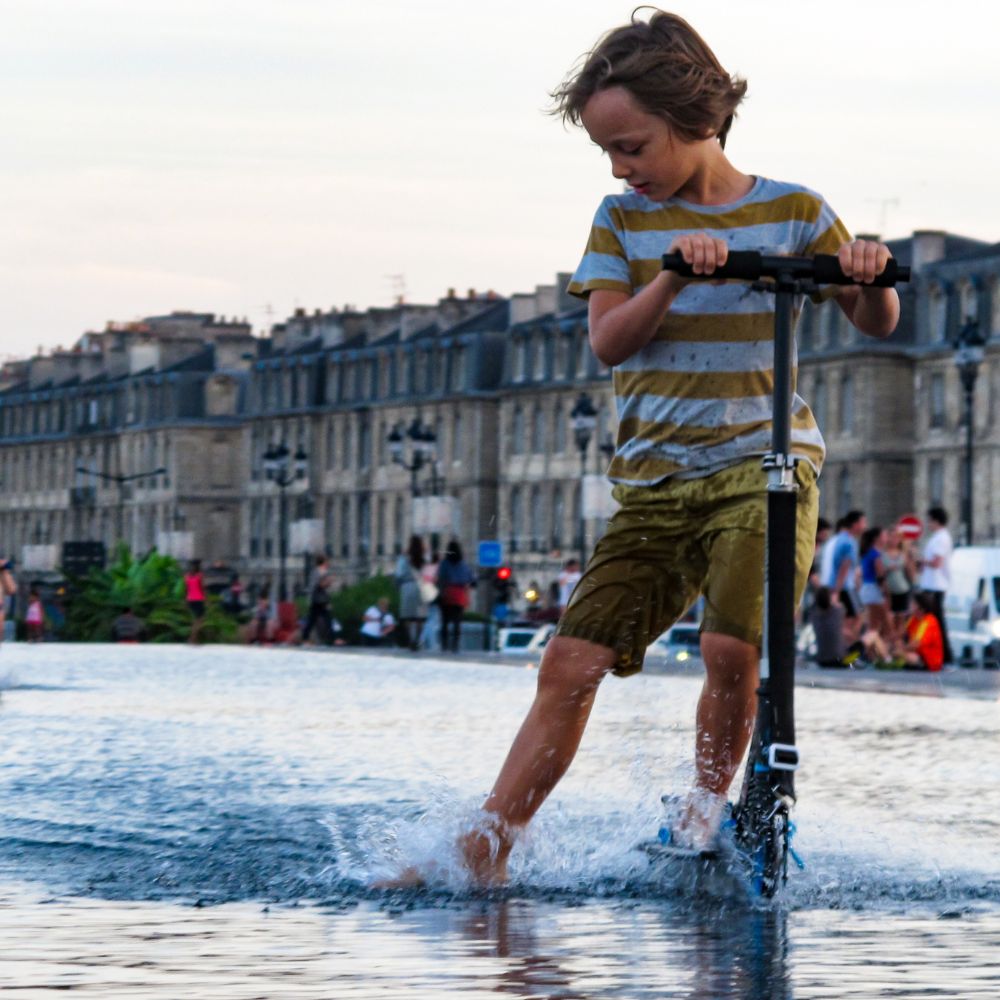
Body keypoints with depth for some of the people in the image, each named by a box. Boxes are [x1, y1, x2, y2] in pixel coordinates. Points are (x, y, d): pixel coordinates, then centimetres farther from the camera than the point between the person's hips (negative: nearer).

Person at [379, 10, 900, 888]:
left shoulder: (793, 212, 1)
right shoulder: (626, 220, 6)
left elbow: (876, 323, 3)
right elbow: (607, 341, -5)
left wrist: (868, 278, -21)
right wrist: (671, 276, -23)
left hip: (766, 463, -3)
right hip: (656, 482, 3)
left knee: (731, 647, -24)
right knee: (570, 664, -5)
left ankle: (708, 804, 1)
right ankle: (486, 850, -1)